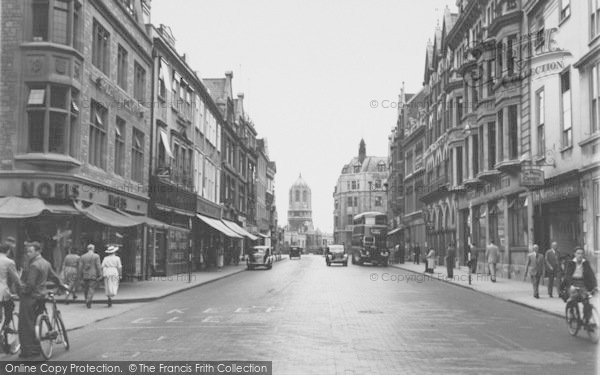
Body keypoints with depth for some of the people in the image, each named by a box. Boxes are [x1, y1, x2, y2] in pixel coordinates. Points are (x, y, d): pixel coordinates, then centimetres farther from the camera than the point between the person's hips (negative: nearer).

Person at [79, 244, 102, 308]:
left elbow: (80, 267, 2)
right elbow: (98, 266, -9)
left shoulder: (83, 256, 3)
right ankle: (88, 303, -14)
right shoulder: (96, 256, -5)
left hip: (85, 275, 3)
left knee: (86, 289, 16)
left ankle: (87, 301, 25)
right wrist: (100, 275, -5)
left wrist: (80, 276, 8)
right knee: (91, 289, -2)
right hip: (93, 275, -3)